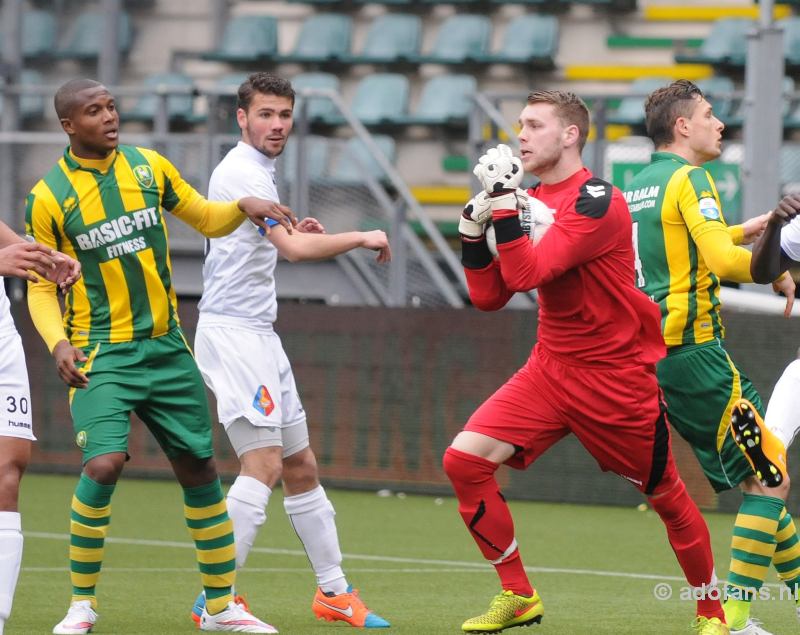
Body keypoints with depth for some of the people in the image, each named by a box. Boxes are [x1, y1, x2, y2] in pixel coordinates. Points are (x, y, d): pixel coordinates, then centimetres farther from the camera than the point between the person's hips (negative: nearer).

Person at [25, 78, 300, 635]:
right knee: (104, 465, -22)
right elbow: (41, 287, -1)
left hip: (166, 347, 5)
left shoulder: (149, 166, 4)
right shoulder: (48, 198, -7)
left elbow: (206, 218, 16)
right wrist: (59, 343, -18)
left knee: (200, 468, 7)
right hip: (101, 354, -5)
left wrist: (245, 207, -4)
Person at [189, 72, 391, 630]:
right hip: (233, 332, -10)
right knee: (264, 462, -17)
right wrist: (364, 238, -11)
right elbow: (294, 248, -23)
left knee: (301, 466, 13)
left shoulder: (257, 172, 18)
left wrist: (299, 234, 10)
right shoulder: (242, 171, -14)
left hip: (260, 333, 10)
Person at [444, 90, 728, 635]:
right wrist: (475, 225, -4)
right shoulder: (531, 201, 7)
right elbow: (489, 297, 7)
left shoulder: (597, 202, -18)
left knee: (667, 497, 5)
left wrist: (503, 199, -27)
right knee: (465, 459, -11)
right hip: (552, 366, 7)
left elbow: (526, 274, -28)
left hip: (618, 378, -7)